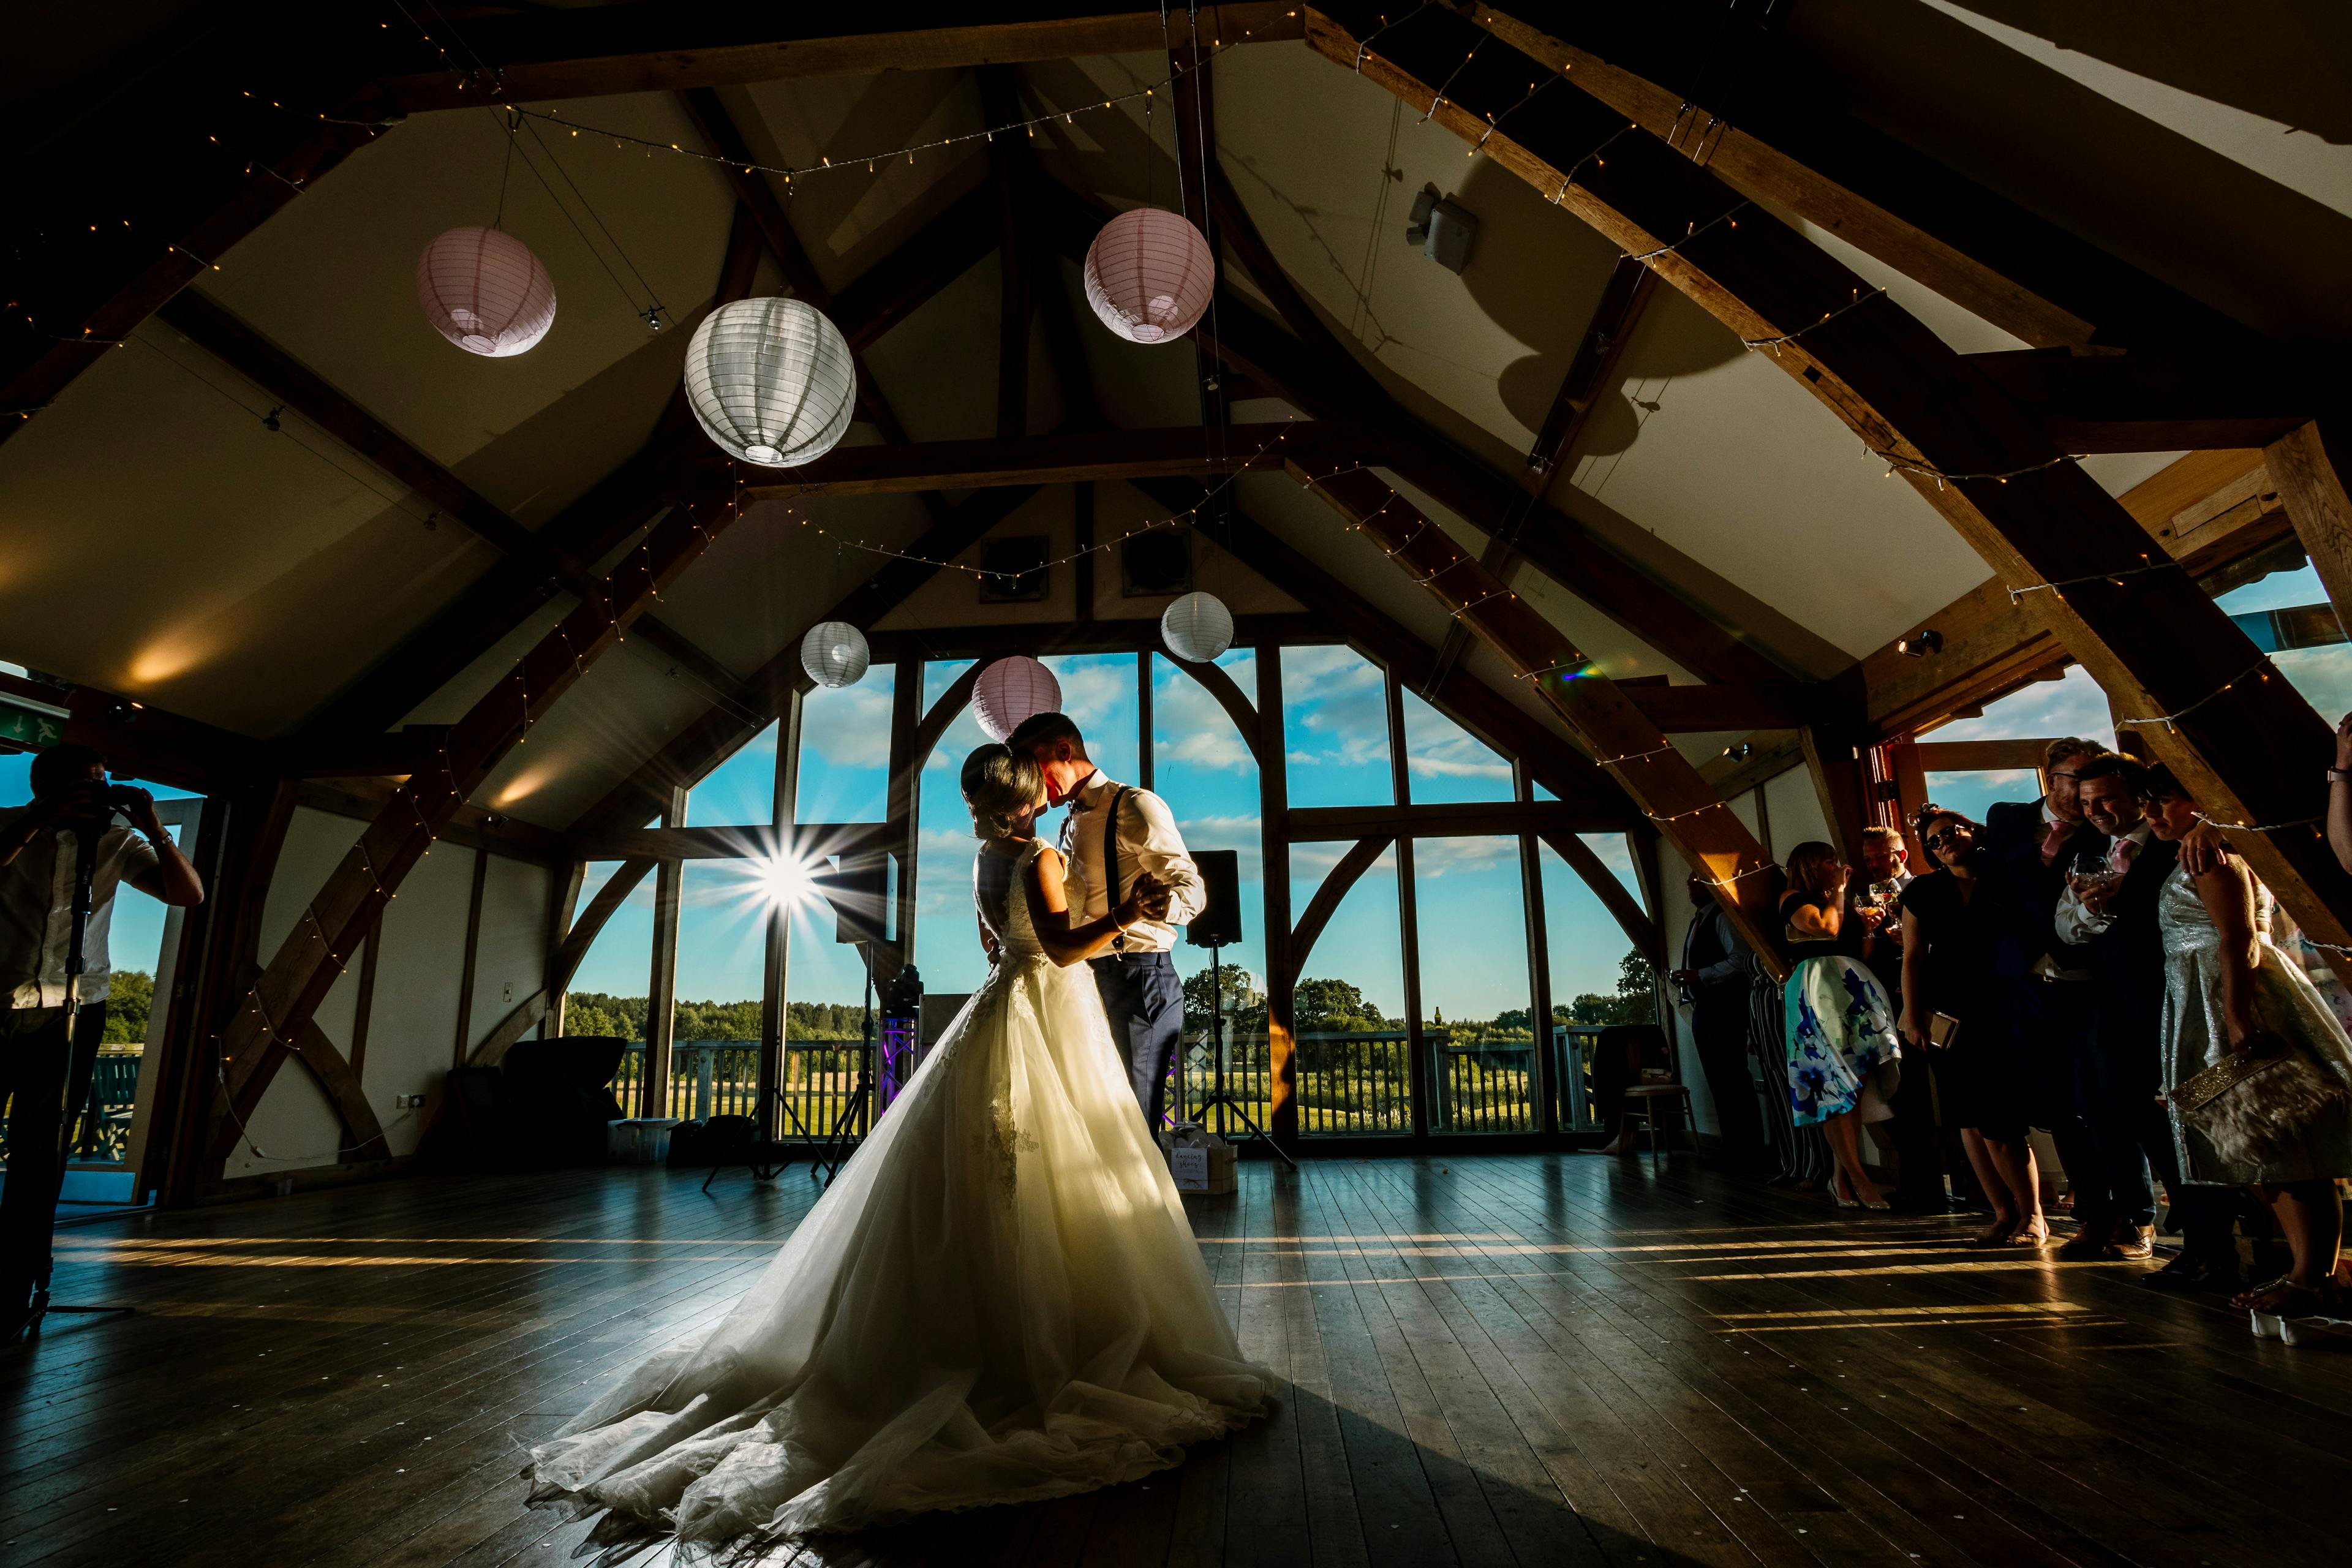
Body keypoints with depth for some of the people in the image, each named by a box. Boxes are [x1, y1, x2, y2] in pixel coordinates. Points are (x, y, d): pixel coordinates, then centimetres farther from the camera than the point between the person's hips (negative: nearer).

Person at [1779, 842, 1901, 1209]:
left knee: (1855, 1081, -2)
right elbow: (1826, 929, -11)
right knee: (1836, 1081, -10)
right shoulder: (1793, 898, 4)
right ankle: (1856, 1177, -12)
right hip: (1815, 988, -7)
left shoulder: (1834, 900, 26)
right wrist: (1838, 890, 2)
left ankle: (1844, 1176, -2)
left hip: (1850, 985, 7)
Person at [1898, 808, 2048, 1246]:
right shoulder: (1923, 893, 8)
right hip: (1948, 1019, 3)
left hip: (2001, 1012, -3)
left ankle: (2032, 1216, 10)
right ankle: (2004, 1214, 16)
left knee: (1997, 1121, -8)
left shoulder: (2006, 881, 1)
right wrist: (1913, 1018, 1)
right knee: (1970, 1120, 5)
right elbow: (1913, 957, 7)